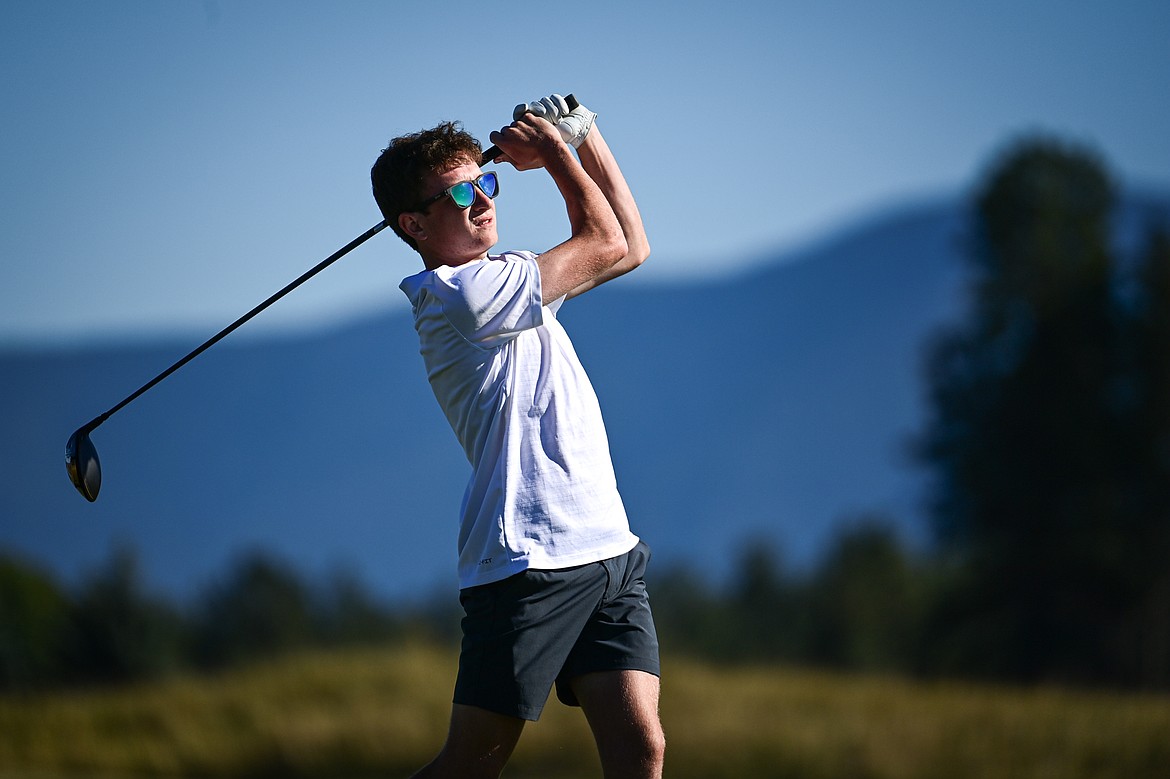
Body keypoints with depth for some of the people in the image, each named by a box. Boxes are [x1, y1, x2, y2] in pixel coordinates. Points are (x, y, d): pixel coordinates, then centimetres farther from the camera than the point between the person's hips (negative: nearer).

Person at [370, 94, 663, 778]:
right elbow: (606, 243, -4)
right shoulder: (457, 293, -9)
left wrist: (583, 135, 19)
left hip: (609, 553, 8)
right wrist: (555, 150, 8)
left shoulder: (508, 282, 19)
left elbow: (630, 246, 26)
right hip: (528, 562, -8)